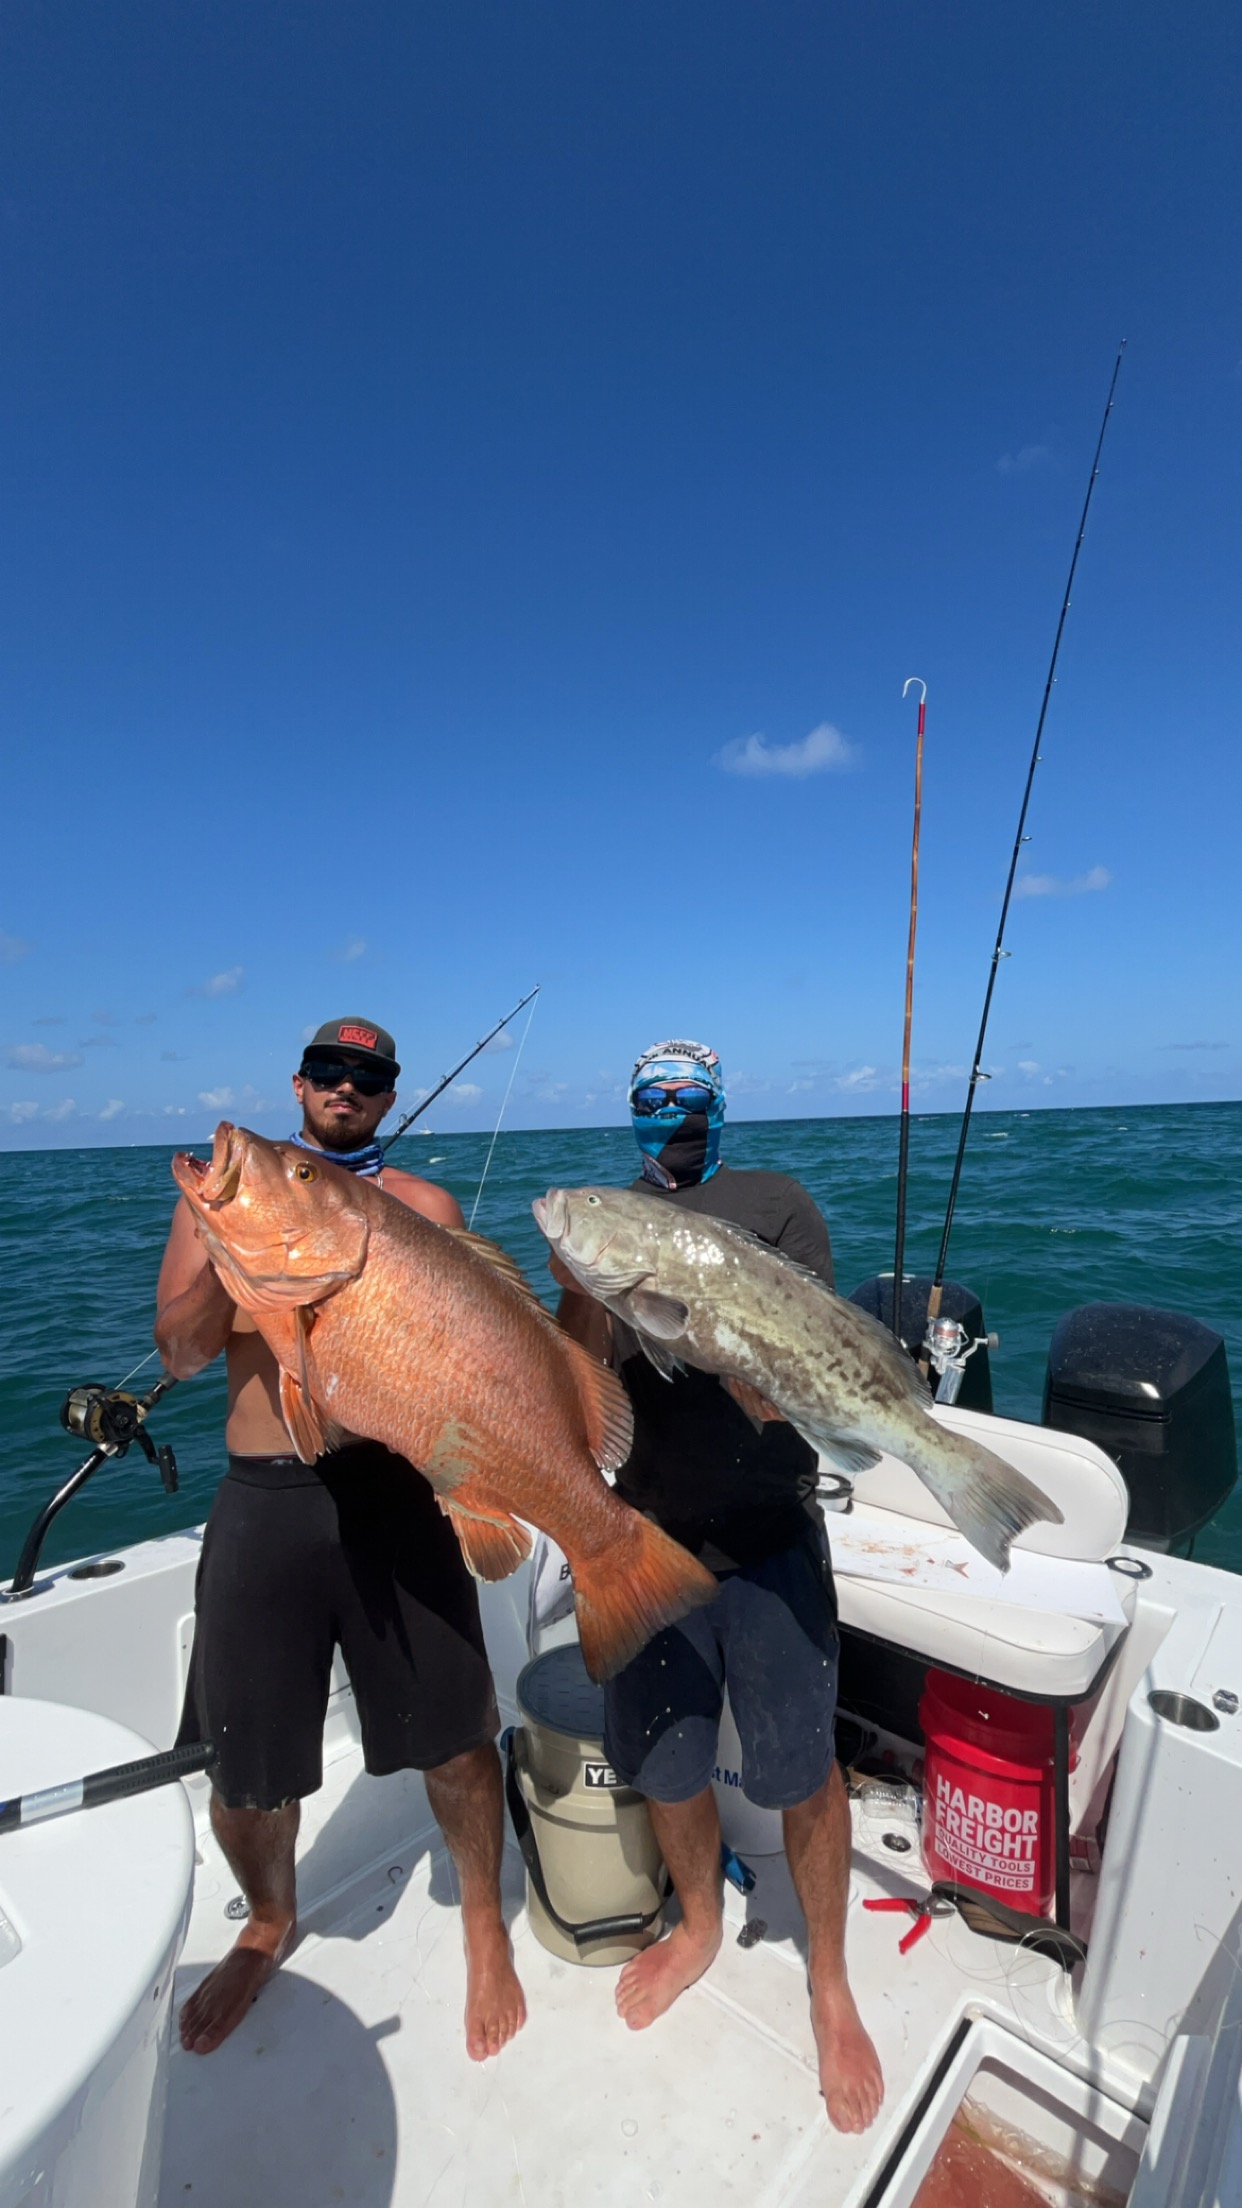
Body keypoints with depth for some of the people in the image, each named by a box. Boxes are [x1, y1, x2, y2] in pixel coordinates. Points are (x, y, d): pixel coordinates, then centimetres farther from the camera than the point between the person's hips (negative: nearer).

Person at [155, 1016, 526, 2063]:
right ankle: (270, 1921, 49)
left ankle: (484, 1919, 40)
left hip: (397, 1489, 0)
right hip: (264, 1498, 1)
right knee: (245, 1763, 15)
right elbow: (180, 1353, 0)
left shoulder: (425, 1205, 4)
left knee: (454, 1738, 9)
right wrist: (226, 1252, -19)